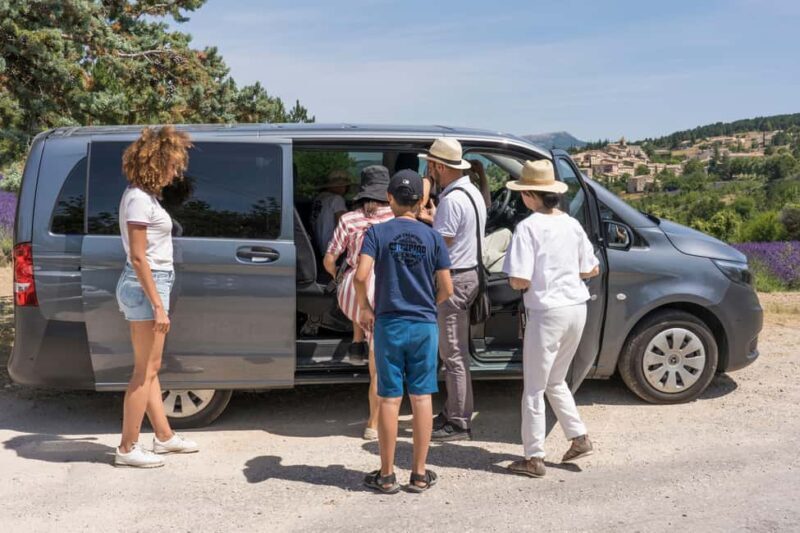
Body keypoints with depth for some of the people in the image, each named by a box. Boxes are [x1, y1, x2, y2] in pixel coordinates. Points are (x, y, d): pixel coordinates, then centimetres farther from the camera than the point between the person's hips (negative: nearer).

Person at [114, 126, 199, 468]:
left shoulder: (144, 195, 12)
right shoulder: (139, 200, -17)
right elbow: (138, 259, -20)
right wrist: (159, 306, -20)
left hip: (148, 285, 10)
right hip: (145, 287, -10)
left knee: (148, 368, 16)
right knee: (146, 370, -1)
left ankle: (164, 436, 28)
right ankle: (128, 449, 10)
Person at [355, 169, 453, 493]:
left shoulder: (378, 232, -5)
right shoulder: (432, 238, 0)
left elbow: (361, 276, -17)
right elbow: (446, 289, -1)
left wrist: (365, 308, 0)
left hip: (389, 324, -1)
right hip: (425, 325, 1)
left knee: (389, 399, 6)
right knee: (422, 397, 8)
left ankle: (387, 475, 14)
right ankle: (419, 474, 16)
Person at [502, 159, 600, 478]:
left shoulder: (528, 227, -13)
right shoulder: (572, 224, 6)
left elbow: (519, 281, -18)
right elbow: (592, 270, 13)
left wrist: (517, 280, 3)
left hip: (547, 312, -7)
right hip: (577, 308, 7)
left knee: (534, 389, 6)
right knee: (555, 381, 24)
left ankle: (534, 459, 13)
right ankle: (579, 438, 26)